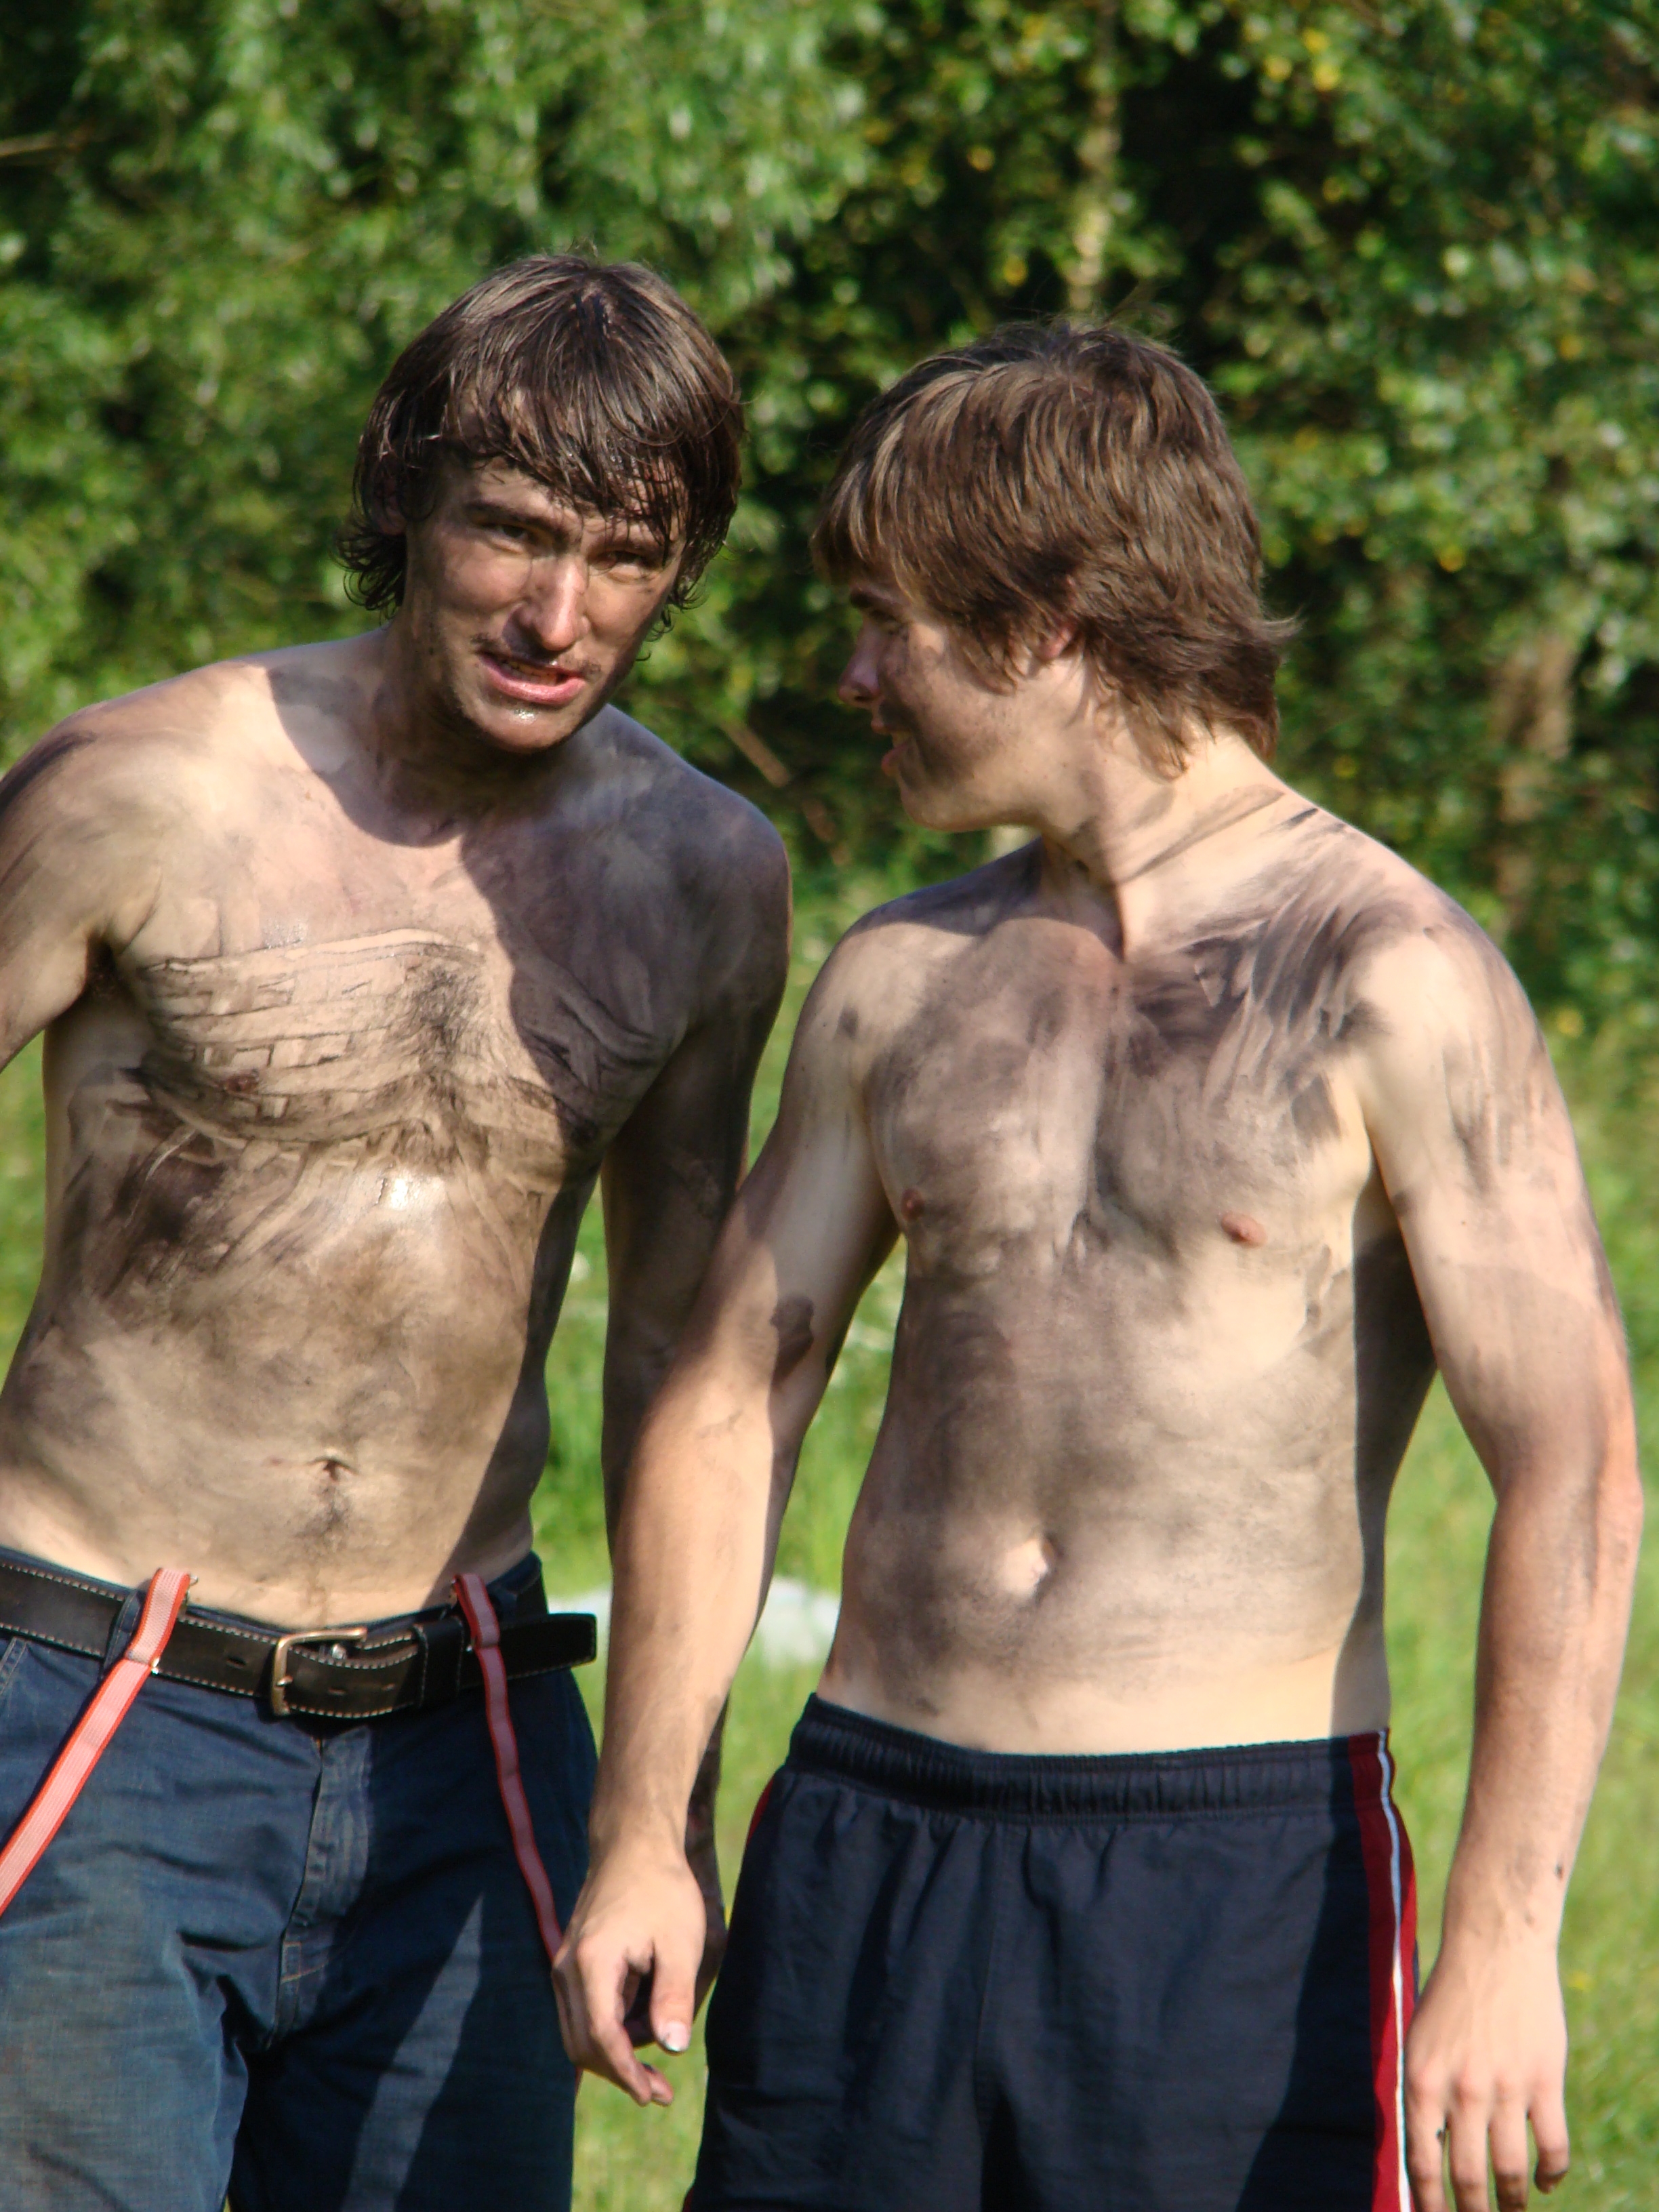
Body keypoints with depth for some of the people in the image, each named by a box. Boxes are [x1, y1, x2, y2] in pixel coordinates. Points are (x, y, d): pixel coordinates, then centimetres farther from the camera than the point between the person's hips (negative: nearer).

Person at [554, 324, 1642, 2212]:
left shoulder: (1391, 985, -9)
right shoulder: (896, 984, 10)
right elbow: (732, 1402, 15)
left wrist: (1501, 1941, -18)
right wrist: (639, 1836, 8)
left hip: (1240, 1857, -5)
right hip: (866, 1832, 5)